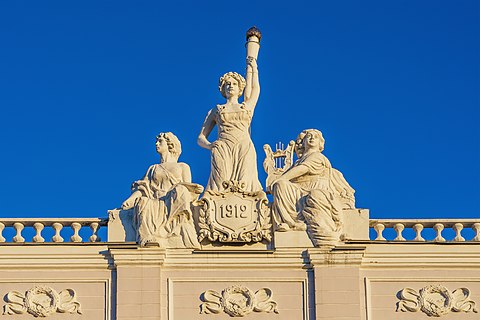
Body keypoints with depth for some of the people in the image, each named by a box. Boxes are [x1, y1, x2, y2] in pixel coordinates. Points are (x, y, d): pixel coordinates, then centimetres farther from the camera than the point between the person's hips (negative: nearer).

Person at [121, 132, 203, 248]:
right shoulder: (153, 169, 32)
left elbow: (187, 189, 14)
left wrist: (195, 188, -10)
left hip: (175, 203, -2)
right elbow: (143, 188, 18)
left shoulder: (182, 167, 26)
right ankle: (149, 238, -53)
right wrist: (130, 199, -1)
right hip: (157, 203, 2)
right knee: (144, 202, -34)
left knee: (180, 190, -36)